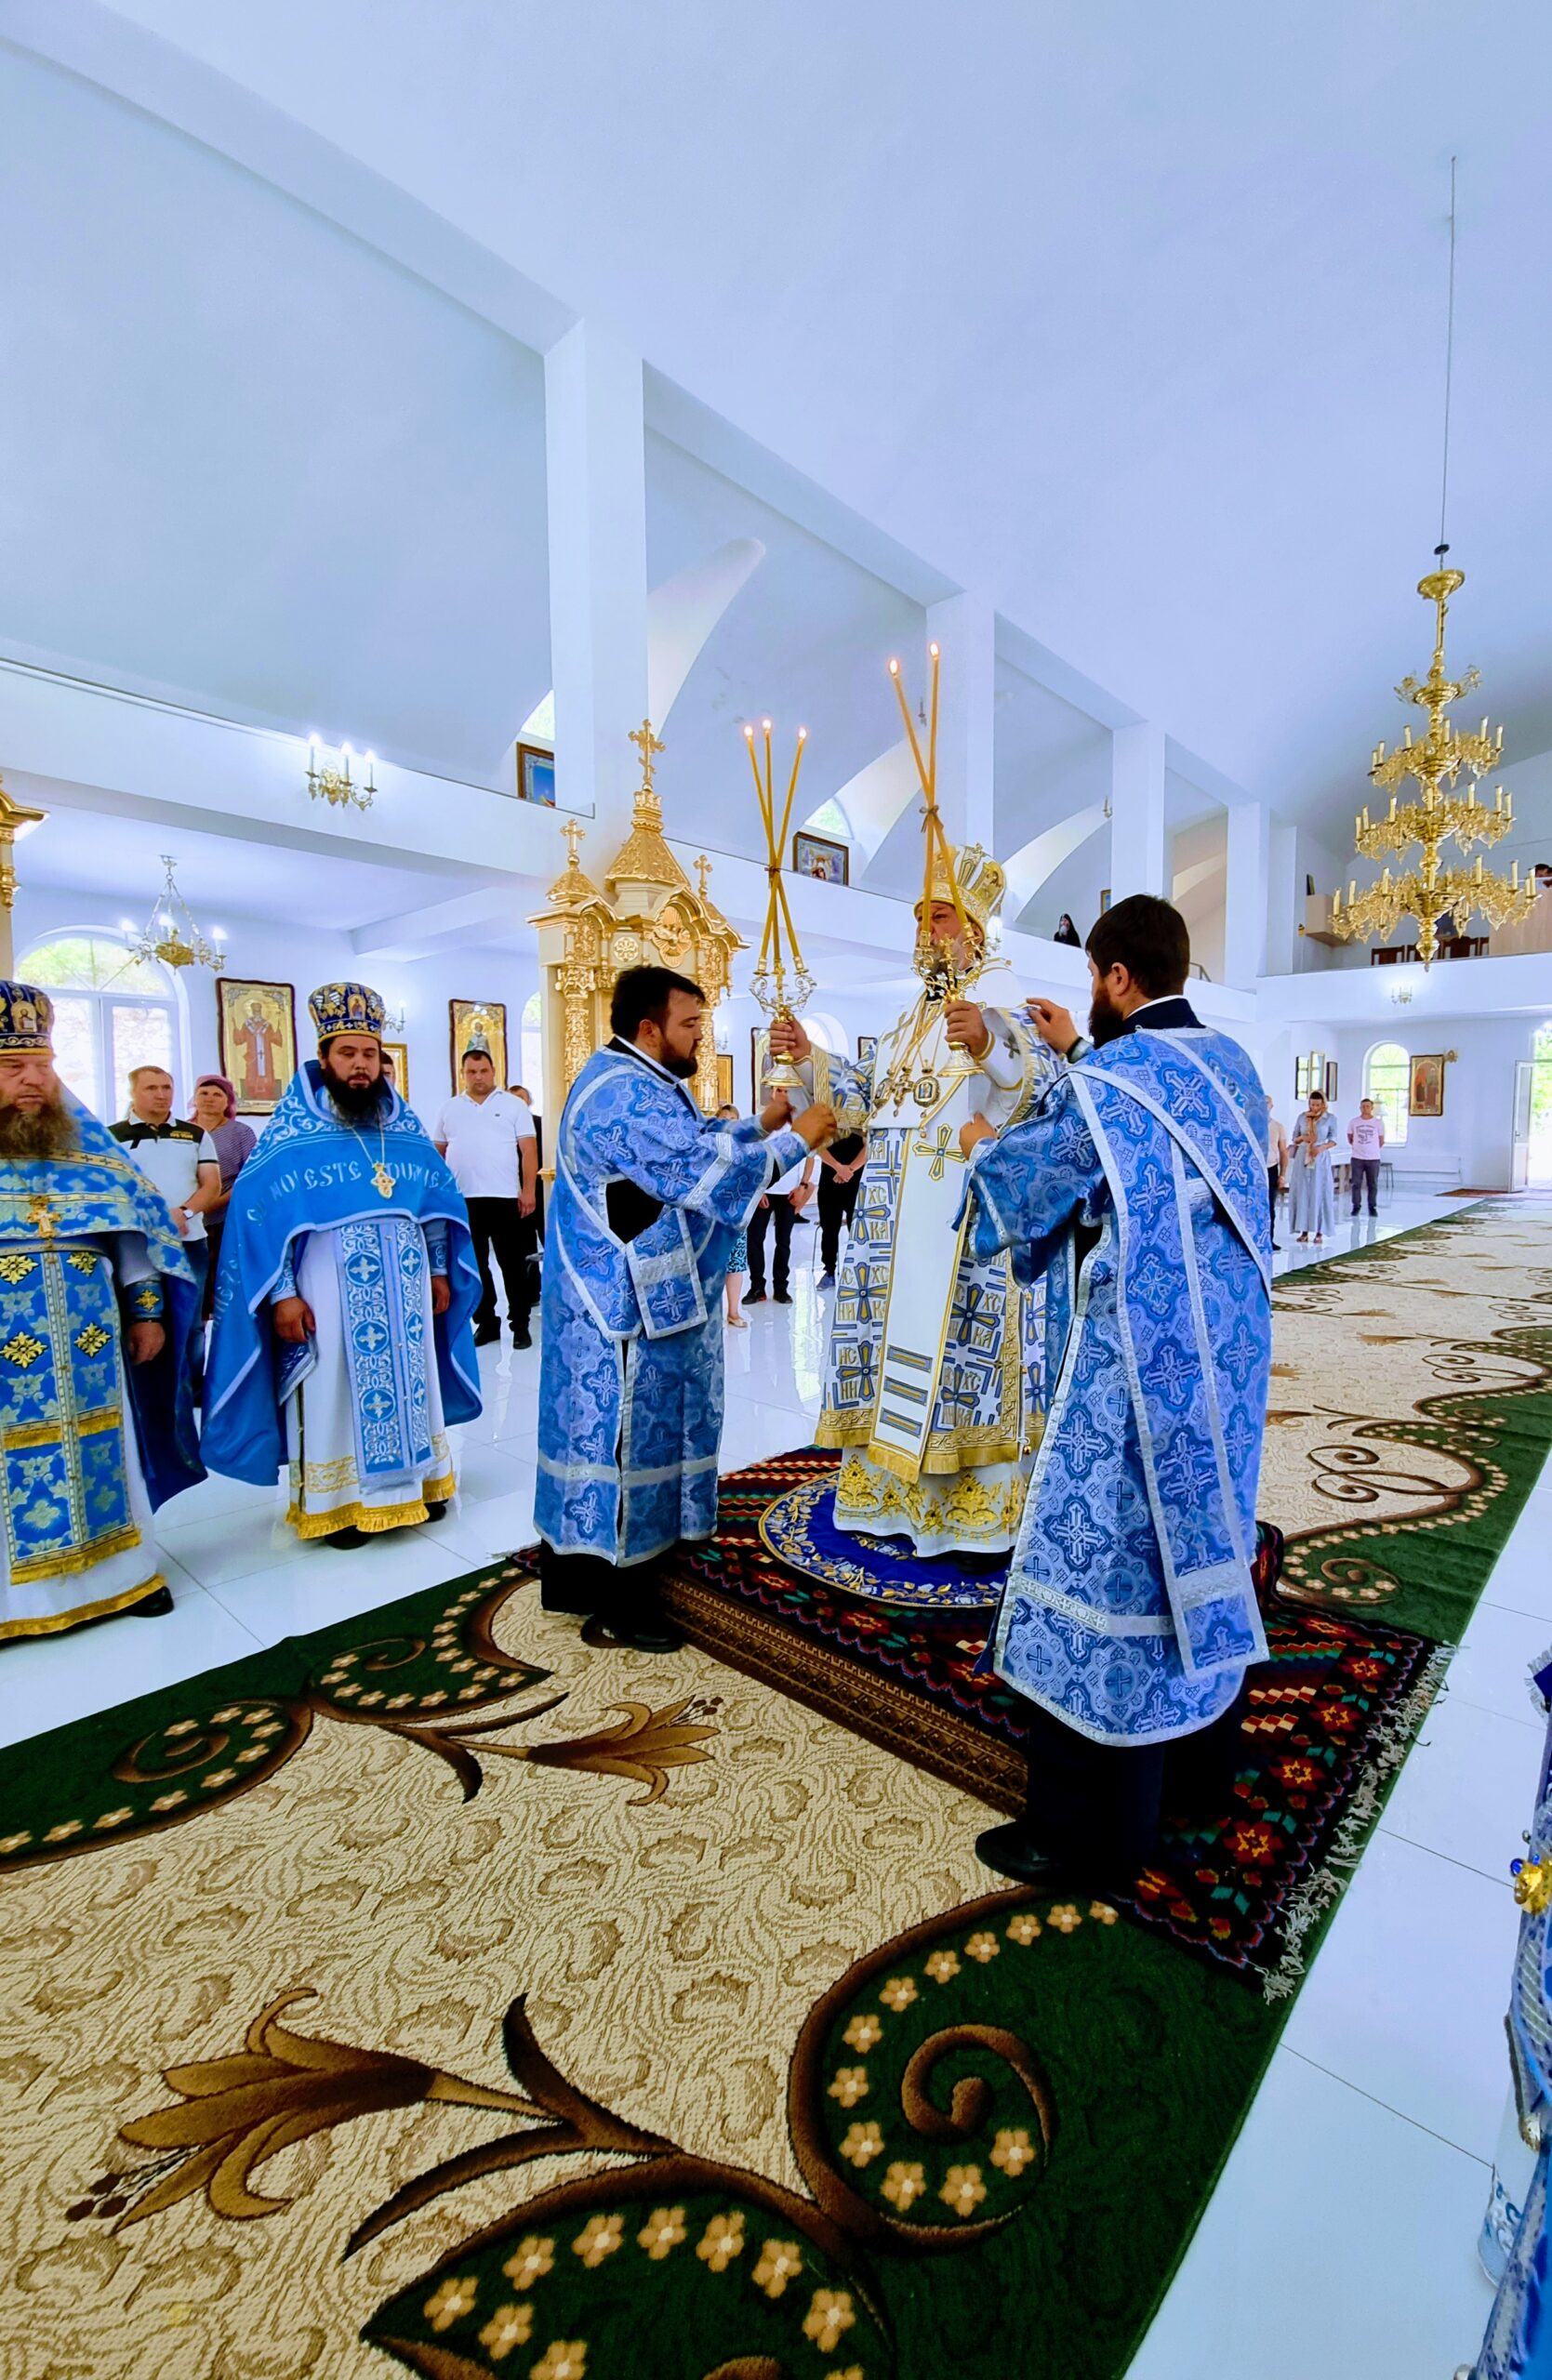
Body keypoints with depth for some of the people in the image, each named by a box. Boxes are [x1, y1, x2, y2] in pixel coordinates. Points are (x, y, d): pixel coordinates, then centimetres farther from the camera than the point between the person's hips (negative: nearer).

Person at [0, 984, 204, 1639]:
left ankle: (119, 1569, 25)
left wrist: (148, 1309, 7)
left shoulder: (85, 1138, 8)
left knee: (95, 1452, 12)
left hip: (87, 1340, 3)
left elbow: (135, 1226, 10)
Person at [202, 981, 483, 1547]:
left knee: (408, 1381, 13)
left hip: (405, 1287, 4)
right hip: (330, 1292, -4)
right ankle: (337, 1502, 21)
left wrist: (439, 1271, 9)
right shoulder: (291, 1132, -7)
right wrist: (282, 1294, -15)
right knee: (336, 1391, 6)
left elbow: (439, 1200, 11)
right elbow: (257, 1212, -10)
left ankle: (418, 1481, 29)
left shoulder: (405, 1127, 5)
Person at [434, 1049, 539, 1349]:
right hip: (462, 1199, 3)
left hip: (504, 1197, -3)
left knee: (513, 1265, 2)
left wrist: (528, 1191, -11)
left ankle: (520, 1324, 11)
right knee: (474, 1265, 10)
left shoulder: (513, 1105, 2)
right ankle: (485, 1322, 21)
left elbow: (529, 1150, -3)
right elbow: (438, 1153, 15)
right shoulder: (450, 1109, 12)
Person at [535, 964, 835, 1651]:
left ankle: (577, 1572, 35)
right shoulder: (625, 1096, -22)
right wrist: (797, 1139, -17)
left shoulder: (642, 1083, 14)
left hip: (643, 1298, 11)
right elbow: (707, 1170, -26)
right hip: (627, 1308, -11)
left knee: (617, 1432, 19)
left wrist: (760, 1125, 6)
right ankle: (615, 1598, 16)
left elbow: (693, 1143, 19)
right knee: (627, 1437, 0)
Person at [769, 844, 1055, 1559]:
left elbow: (1040, 1088, -19)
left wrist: (986, 1048, -38)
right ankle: (894, 1487, 24)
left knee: (953, 1334, -5)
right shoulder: (909, 1020, 21)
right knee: (891, 1330, 10)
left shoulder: (1001, 1004, -2)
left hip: (966, 1202, -7)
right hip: (895, 1208, 8)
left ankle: (971, 1502, 11)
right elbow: (866, 1102, 21)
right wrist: (809, 1058, 10)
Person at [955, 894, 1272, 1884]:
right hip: (1228, 1352, 9)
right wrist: (1081, 1053, 28)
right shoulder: (1232, 1063, 6)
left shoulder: (1101, 1082, -17)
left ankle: (1091, 1829, 17)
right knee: (1199, 1543, 22)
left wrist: (983, 1145, 16)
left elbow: (1025, 1184, -5)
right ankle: (1206, 1758, 42)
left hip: (1139, 1361, -9)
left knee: (1104, 1564, 2)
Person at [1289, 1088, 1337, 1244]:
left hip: (1321, 1159, -2)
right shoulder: (1302, 1117, 6)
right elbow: (1294, 1138, 11)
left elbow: (1333, 1140, 1)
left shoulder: (1330, 1118, 0)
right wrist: (1302, 1138, -11)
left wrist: (1321, 1148, -17)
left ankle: (1319, 1232, 3)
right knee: (1302, 1193, 1)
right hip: (1303, 1158, 2)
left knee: (1320, 1193, -2)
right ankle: (1304, 1230, 7)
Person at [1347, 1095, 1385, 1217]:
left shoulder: (1378, 1122, 0)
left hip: (1373, 1158, -1)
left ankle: (1372, 1207, 12)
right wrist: (1360, 1147, 11)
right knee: (1356, 1183, 2)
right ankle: (1356, 1207, 10)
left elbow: (1381, 1141, 7)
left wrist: (1372, 1149, 12)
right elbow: (1350, 1139, 12)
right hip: (1357, 1158, 1)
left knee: (1373, 1184, 4)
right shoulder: (1354, 1122, 2)